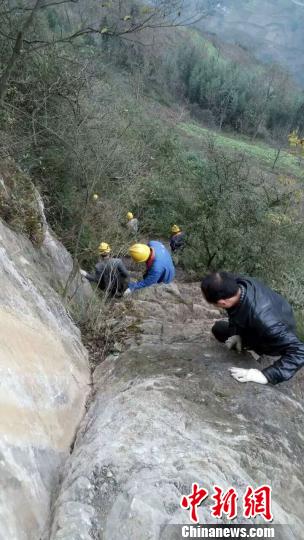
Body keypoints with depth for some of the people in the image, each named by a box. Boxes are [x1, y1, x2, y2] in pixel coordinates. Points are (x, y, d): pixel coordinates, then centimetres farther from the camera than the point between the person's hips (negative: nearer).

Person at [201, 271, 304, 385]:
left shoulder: (263, 320, -51)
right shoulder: (240, 283, -32)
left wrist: (266, 375, -51)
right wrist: (236, 332, -21)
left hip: (277, 338, -6)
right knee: (218, 329, 13)